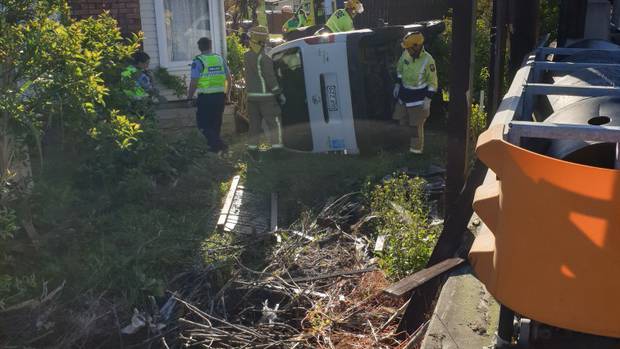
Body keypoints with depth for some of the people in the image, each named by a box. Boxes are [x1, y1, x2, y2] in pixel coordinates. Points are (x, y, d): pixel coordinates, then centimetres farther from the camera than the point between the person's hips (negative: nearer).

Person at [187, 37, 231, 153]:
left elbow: (194, 82, -13)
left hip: (205, 97, -5)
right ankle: (213, 144, 27)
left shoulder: (198, 61, -9)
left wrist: (190, 97, -2)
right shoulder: (220, 59, 7)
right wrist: (226, 93, 22)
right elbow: (229, 78, 10)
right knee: (216, 122, 18)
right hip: (220, 95, 5)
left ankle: (218, 143, -9)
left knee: (203, 123, 5)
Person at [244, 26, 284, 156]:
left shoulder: (247, 56, 7)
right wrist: (279, 94, -11)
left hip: (251, 95, 7)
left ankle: (252, 147, 15)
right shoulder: (264, 58, -16)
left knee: (254, 123, 13)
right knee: (273, 123, -2)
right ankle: (276, 146, -5)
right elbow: (270, 78, -17)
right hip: (265, 96, -7)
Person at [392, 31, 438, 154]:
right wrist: (397, 85, 12)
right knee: (404, 120, 18)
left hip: (419, 98, -6)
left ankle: (416, 149, 21)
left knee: (416, 124, 4)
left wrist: (428, 99, -16)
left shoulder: (428, 61, -24)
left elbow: (432, 82, -14)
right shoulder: (406, 53, -9)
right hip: (404, 94, 6)